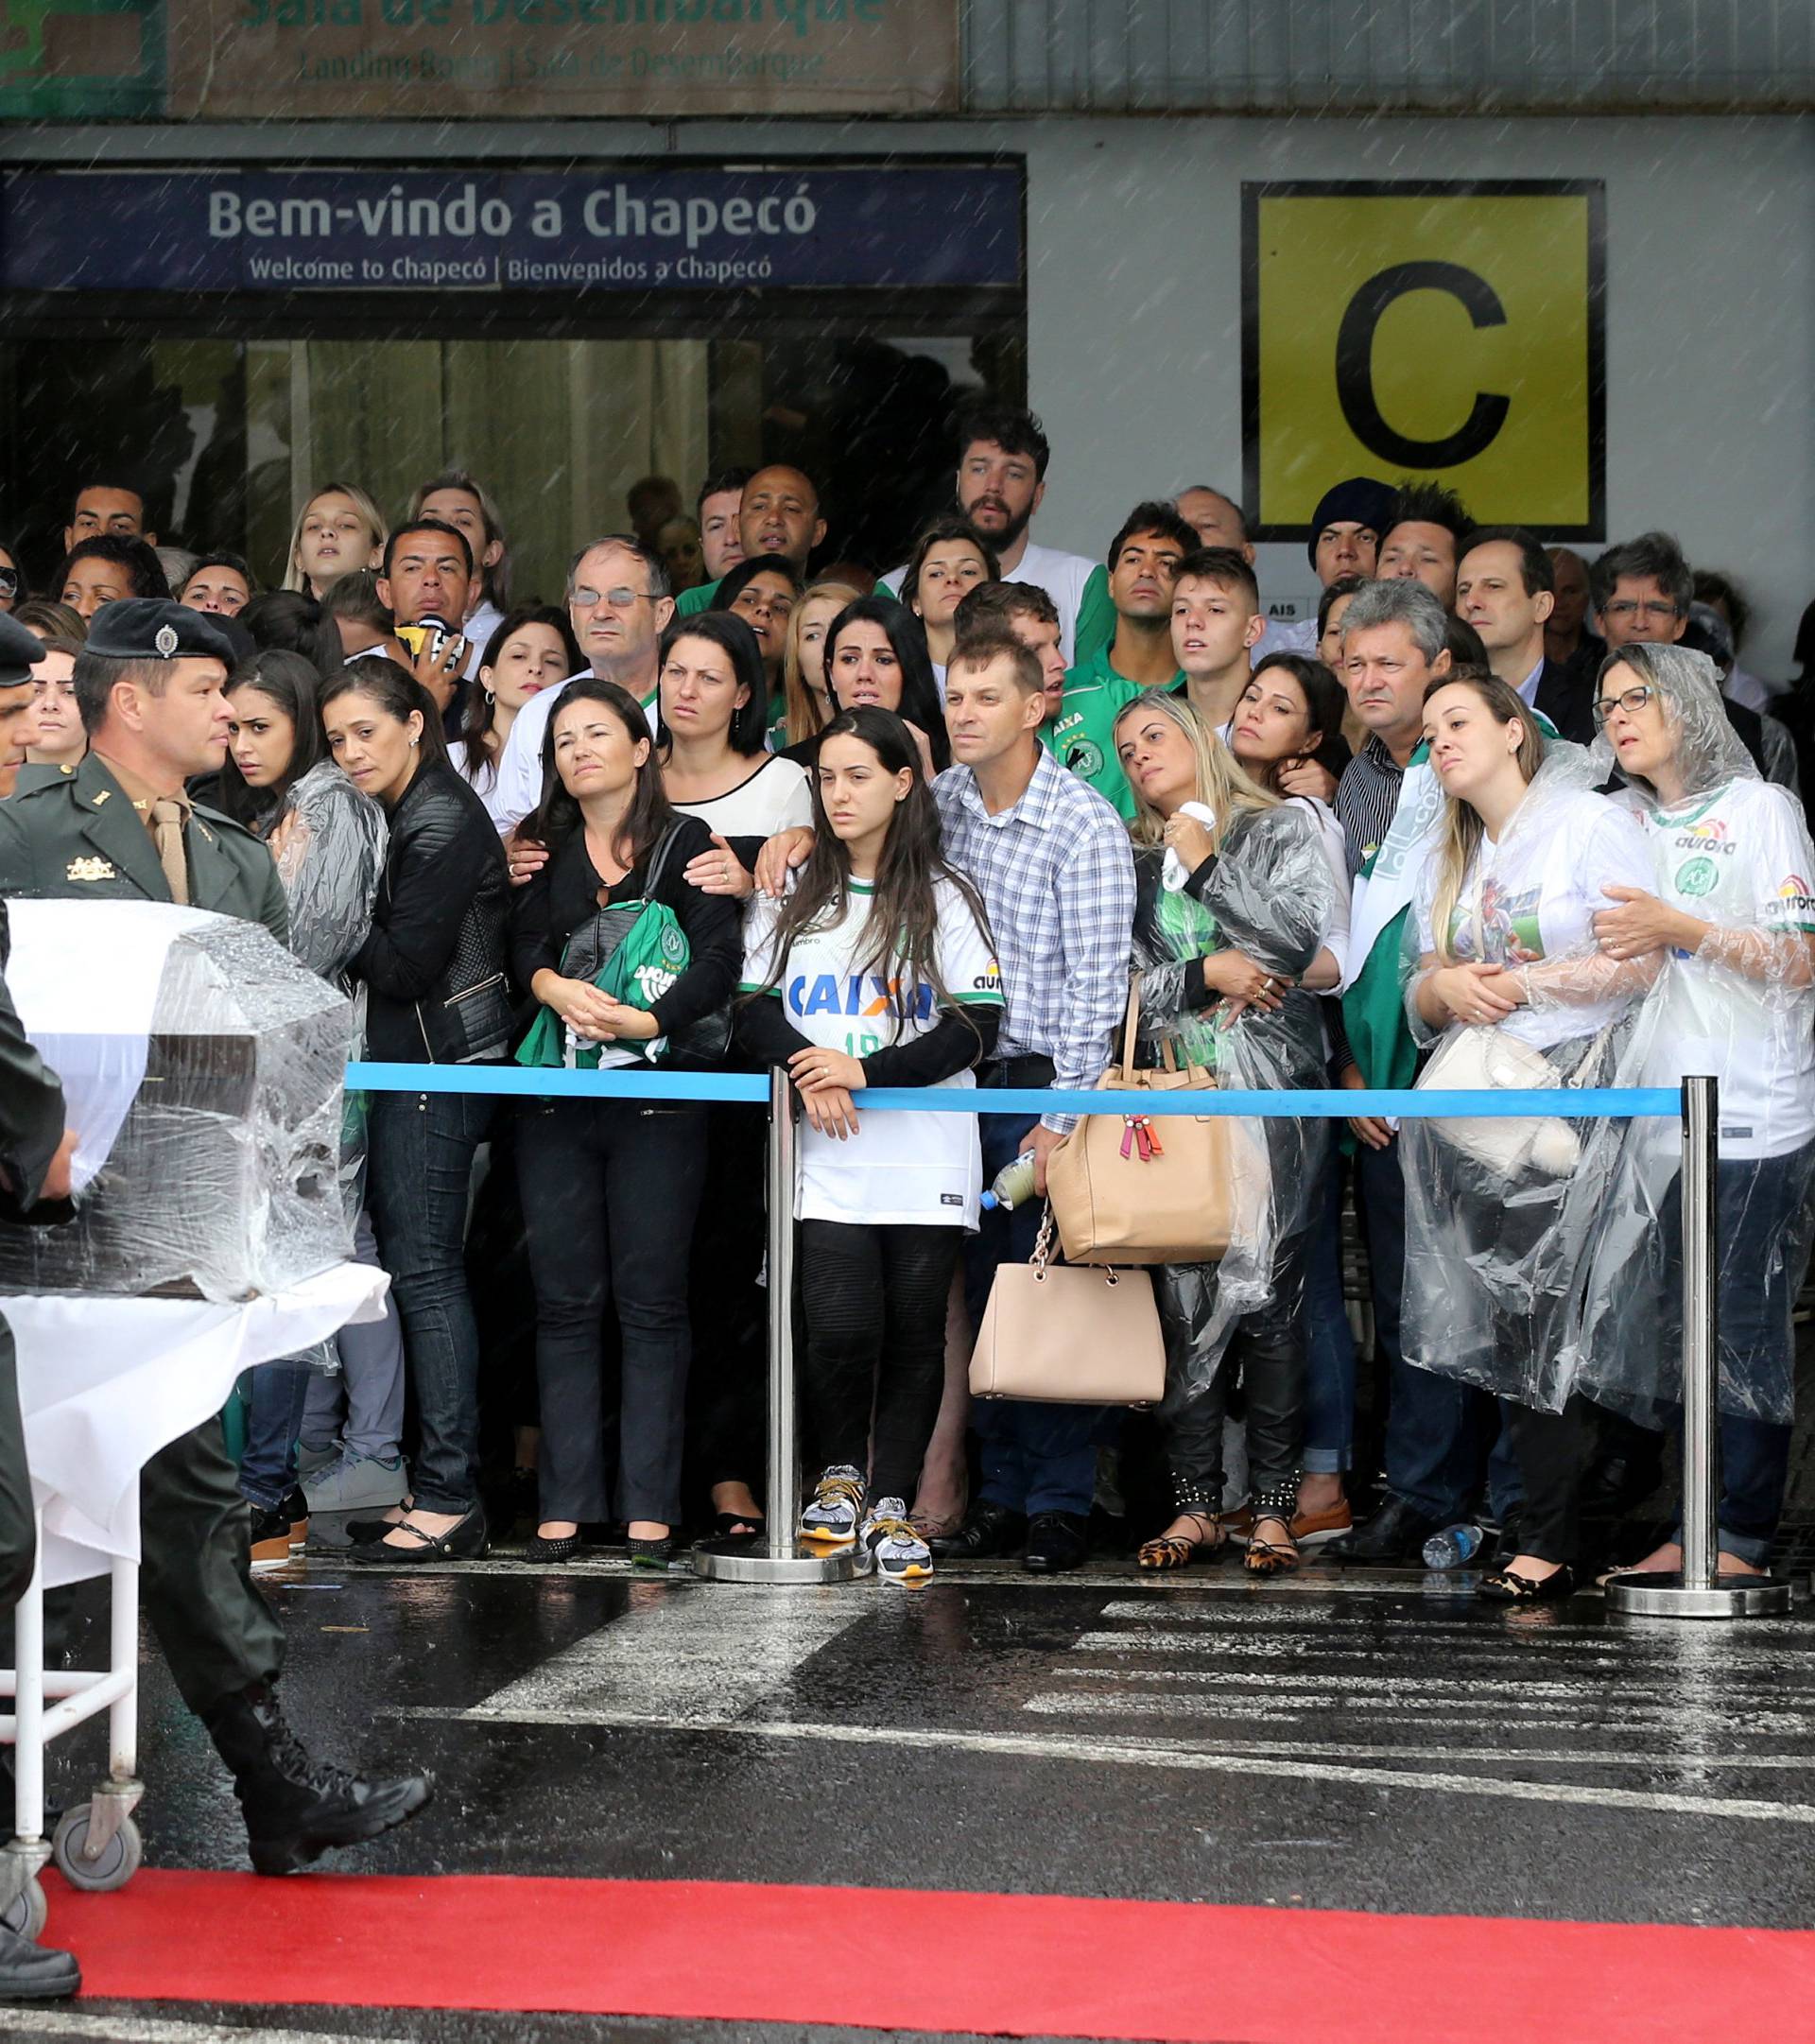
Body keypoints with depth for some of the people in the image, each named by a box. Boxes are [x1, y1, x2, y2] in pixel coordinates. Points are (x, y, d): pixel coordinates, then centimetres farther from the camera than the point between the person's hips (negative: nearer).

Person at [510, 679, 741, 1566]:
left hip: (657, 1097, -3)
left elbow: (718, 960, -6)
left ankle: (650, 1505, -1)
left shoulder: (685, 844, 4)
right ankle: (566, 1501, 4)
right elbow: (523, 945, 2)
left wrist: (647, 1020, -19)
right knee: (565, 1299, 2)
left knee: (651, 1298, -2)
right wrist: (556, 988, -19)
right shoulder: (545, 852, 14)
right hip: (557, 1096, 3)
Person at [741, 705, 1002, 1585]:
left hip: (925, 1157, 0)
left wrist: (866, 1071, -13)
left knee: (915, 1330, 0)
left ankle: (889, 1507, 10)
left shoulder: (944, 900, 4)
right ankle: (839, 1473, 12)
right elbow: (756, 1006, 10)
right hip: (827, 1158, 0)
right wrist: (805, 1067, -11)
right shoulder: (793, 894, 12)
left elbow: (977, 1024, -3)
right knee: (841, 1327, -13)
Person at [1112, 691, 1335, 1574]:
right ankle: (1196, 1502, 1)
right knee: (1183, 1288, -3)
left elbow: (1299, 936, -6)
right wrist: (1206, 975, -7)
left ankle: (1273, 1507, -4)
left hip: (1271, 1086, -3)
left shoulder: (1279, 829, 9)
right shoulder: (1131, 858, 18)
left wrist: (1207, 866, 0)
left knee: (1269, 1286, -7)